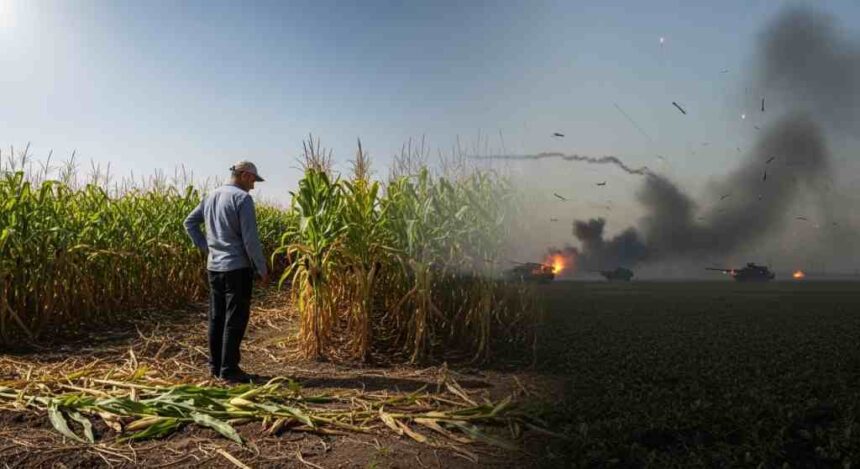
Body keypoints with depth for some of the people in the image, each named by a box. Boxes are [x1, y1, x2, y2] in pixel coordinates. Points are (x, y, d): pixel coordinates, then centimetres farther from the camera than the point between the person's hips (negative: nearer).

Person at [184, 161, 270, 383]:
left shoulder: (211, 196, 11)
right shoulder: (242, 198, -13)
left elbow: (189, 222, 18)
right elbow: (250, 238, -17)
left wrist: (205, 246, 15)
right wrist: (262, 268, -9)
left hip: (214, 266, 8)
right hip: (237, 267, -8)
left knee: (217, 318, 13)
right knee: (235, 319, -1)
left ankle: (215, 366, 21)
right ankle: (229, 369, 2)